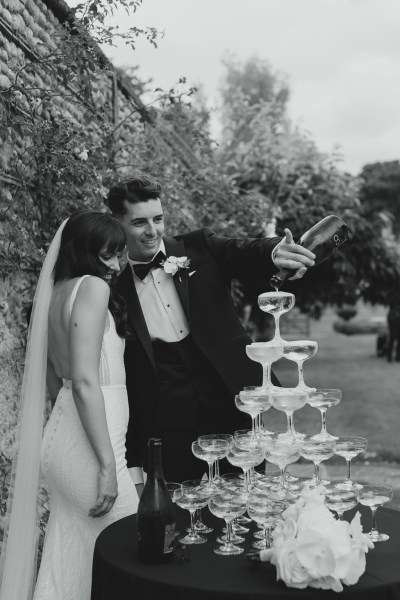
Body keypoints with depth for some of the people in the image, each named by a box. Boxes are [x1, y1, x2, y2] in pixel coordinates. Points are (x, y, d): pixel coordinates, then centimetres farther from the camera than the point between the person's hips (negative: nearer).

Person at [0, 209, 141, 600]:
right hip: (87, 447, -9)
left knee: (70, 561, 15)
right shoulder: (92, 288, -12)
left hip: (61, 434, 9)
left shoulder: (57, 292, 14)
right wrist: (108, 464, -20)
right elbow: (85, 381, -21)